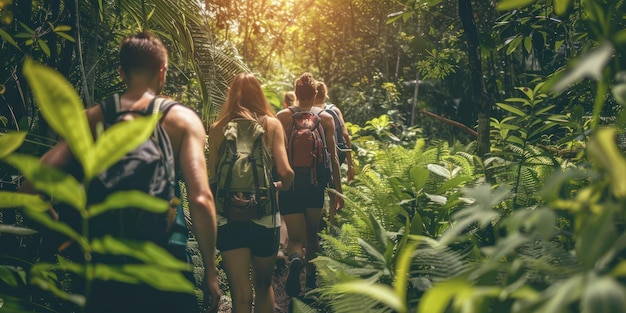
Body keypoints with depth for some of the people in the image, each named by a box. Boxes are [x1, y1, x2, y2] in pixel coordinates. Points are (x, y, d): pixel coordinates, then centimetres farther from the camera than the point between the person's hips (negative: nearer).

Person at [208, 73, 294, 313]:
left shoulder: (217, 127, 1)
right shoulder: (271, 124, -1)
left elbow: (212, 175, -3)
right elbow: (285, 172, -10)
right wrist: (281, 186, 12)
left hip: (228, 216, 0)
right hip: (264, 216, 0)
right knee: (263, 285, 22)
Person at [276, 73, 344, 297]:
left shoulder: (282, 117, -1)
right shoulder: (326, 118, 0)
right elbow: (333, 157, -2)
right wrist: (338, 190, 3)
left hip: (289, 184, -1)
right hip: (316, 184, 2)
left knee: (296, 237, 4)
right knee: (312, 233, 22)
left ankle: (295, 260, -30)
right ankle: (311, 281, 31)